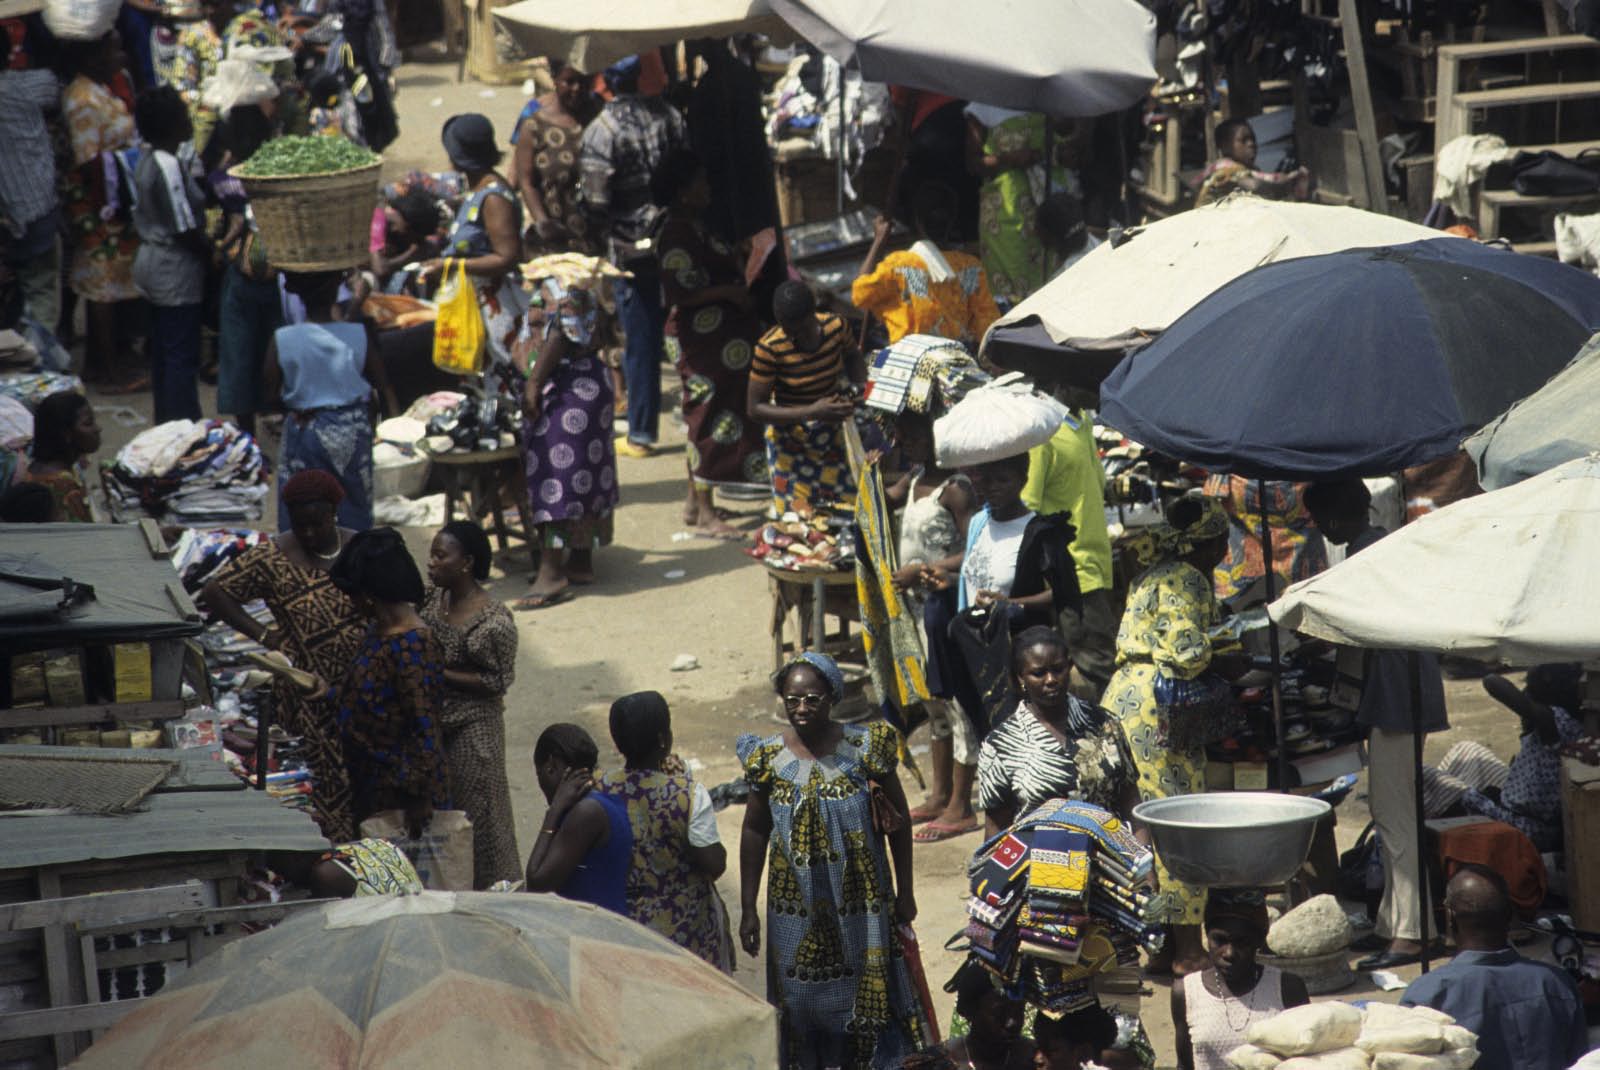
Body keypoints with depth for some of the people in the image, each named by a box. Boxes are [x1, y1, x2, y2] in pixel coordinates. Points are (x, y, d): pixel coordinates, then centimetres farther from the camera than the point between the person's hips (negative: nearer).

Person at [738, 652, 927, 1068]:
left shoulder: (864, 747, -9)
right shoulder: (769, 757, -5)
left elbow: (898, 820, 0)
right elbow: (754, 832, 4)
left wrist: (905, 891, 2)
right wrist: (748, 908, 4)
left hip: (861, 901, -1)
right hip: (796, 906, 1)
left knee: (867, 992, 6)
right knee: (803, 995, 9)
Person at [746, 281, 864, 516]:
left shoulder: (835, 327, -13)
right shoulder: (770, 349, -25)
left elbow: (851, 355, 12)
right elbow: (754, 409, -21)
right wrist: (811, 413, -31)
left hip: (834, 433, 4)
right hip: (791, 441, -4)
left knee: (852, 507, 7)